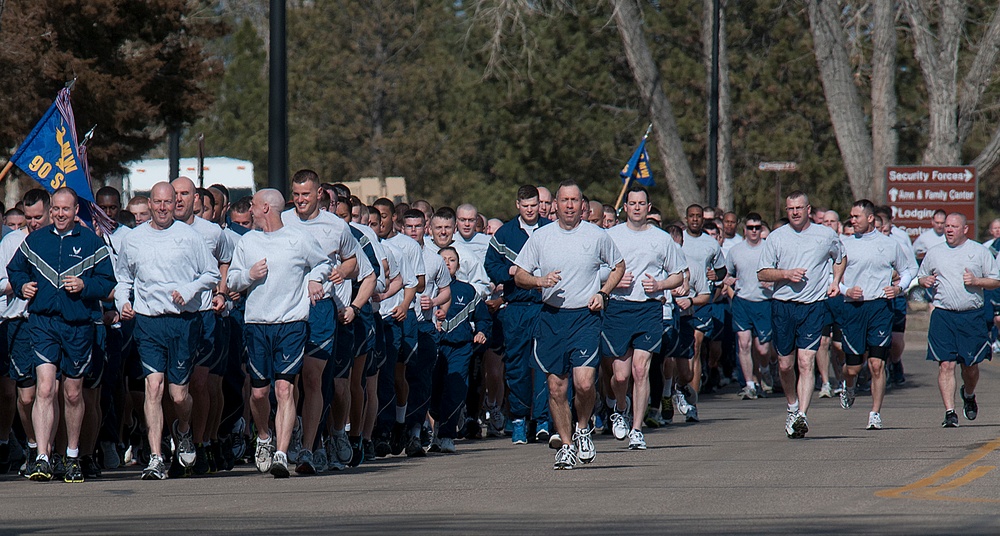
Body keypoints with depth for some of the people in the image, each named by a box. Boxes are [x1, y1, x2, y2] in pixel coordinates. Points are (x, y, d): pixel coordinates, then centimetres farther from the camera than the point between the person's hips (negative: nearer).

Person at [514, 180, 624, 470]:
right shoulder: (540, 237, 4)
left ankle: (582, 429, 12)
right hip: (551, 316, 2)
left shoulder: (597, 236, 2)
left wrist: (603, 293, 1)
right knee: (556, 387, 2)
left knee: (584, 383, -16)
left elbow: (619, 266, 17)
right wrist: (540, 281, -12)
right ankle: (566, 446, 16)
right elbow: (519, 275, 8)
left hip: (585, 316, -2)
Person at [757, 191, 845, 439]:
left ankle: (802, 416, -20)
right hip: (783, 306, 2)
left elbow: (840, 258, 26)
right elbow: (762, 273, 4)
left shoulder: (826, 235, 6)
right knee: (785, 365, 8)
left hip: (813, 307, -1)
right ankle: (792, 407, 33)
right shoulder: (776, 237, 4)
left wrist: (836, 281, 10)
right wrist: (786, 274, -13)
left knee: (806, 362, -13)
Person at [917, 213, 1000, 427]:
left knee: (971, 365, 6)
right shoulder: (934, 253, 12)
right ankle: (949, 412, -8)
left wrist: (976, 281, -10)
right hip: (943, 315, 1)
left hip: (972, 315, -1)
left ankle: (968, 395, 38)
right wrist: (925, 281, -2)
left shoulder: (979, 251, 6)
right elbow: (920, 277, 22)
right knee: (946, 365, -9)